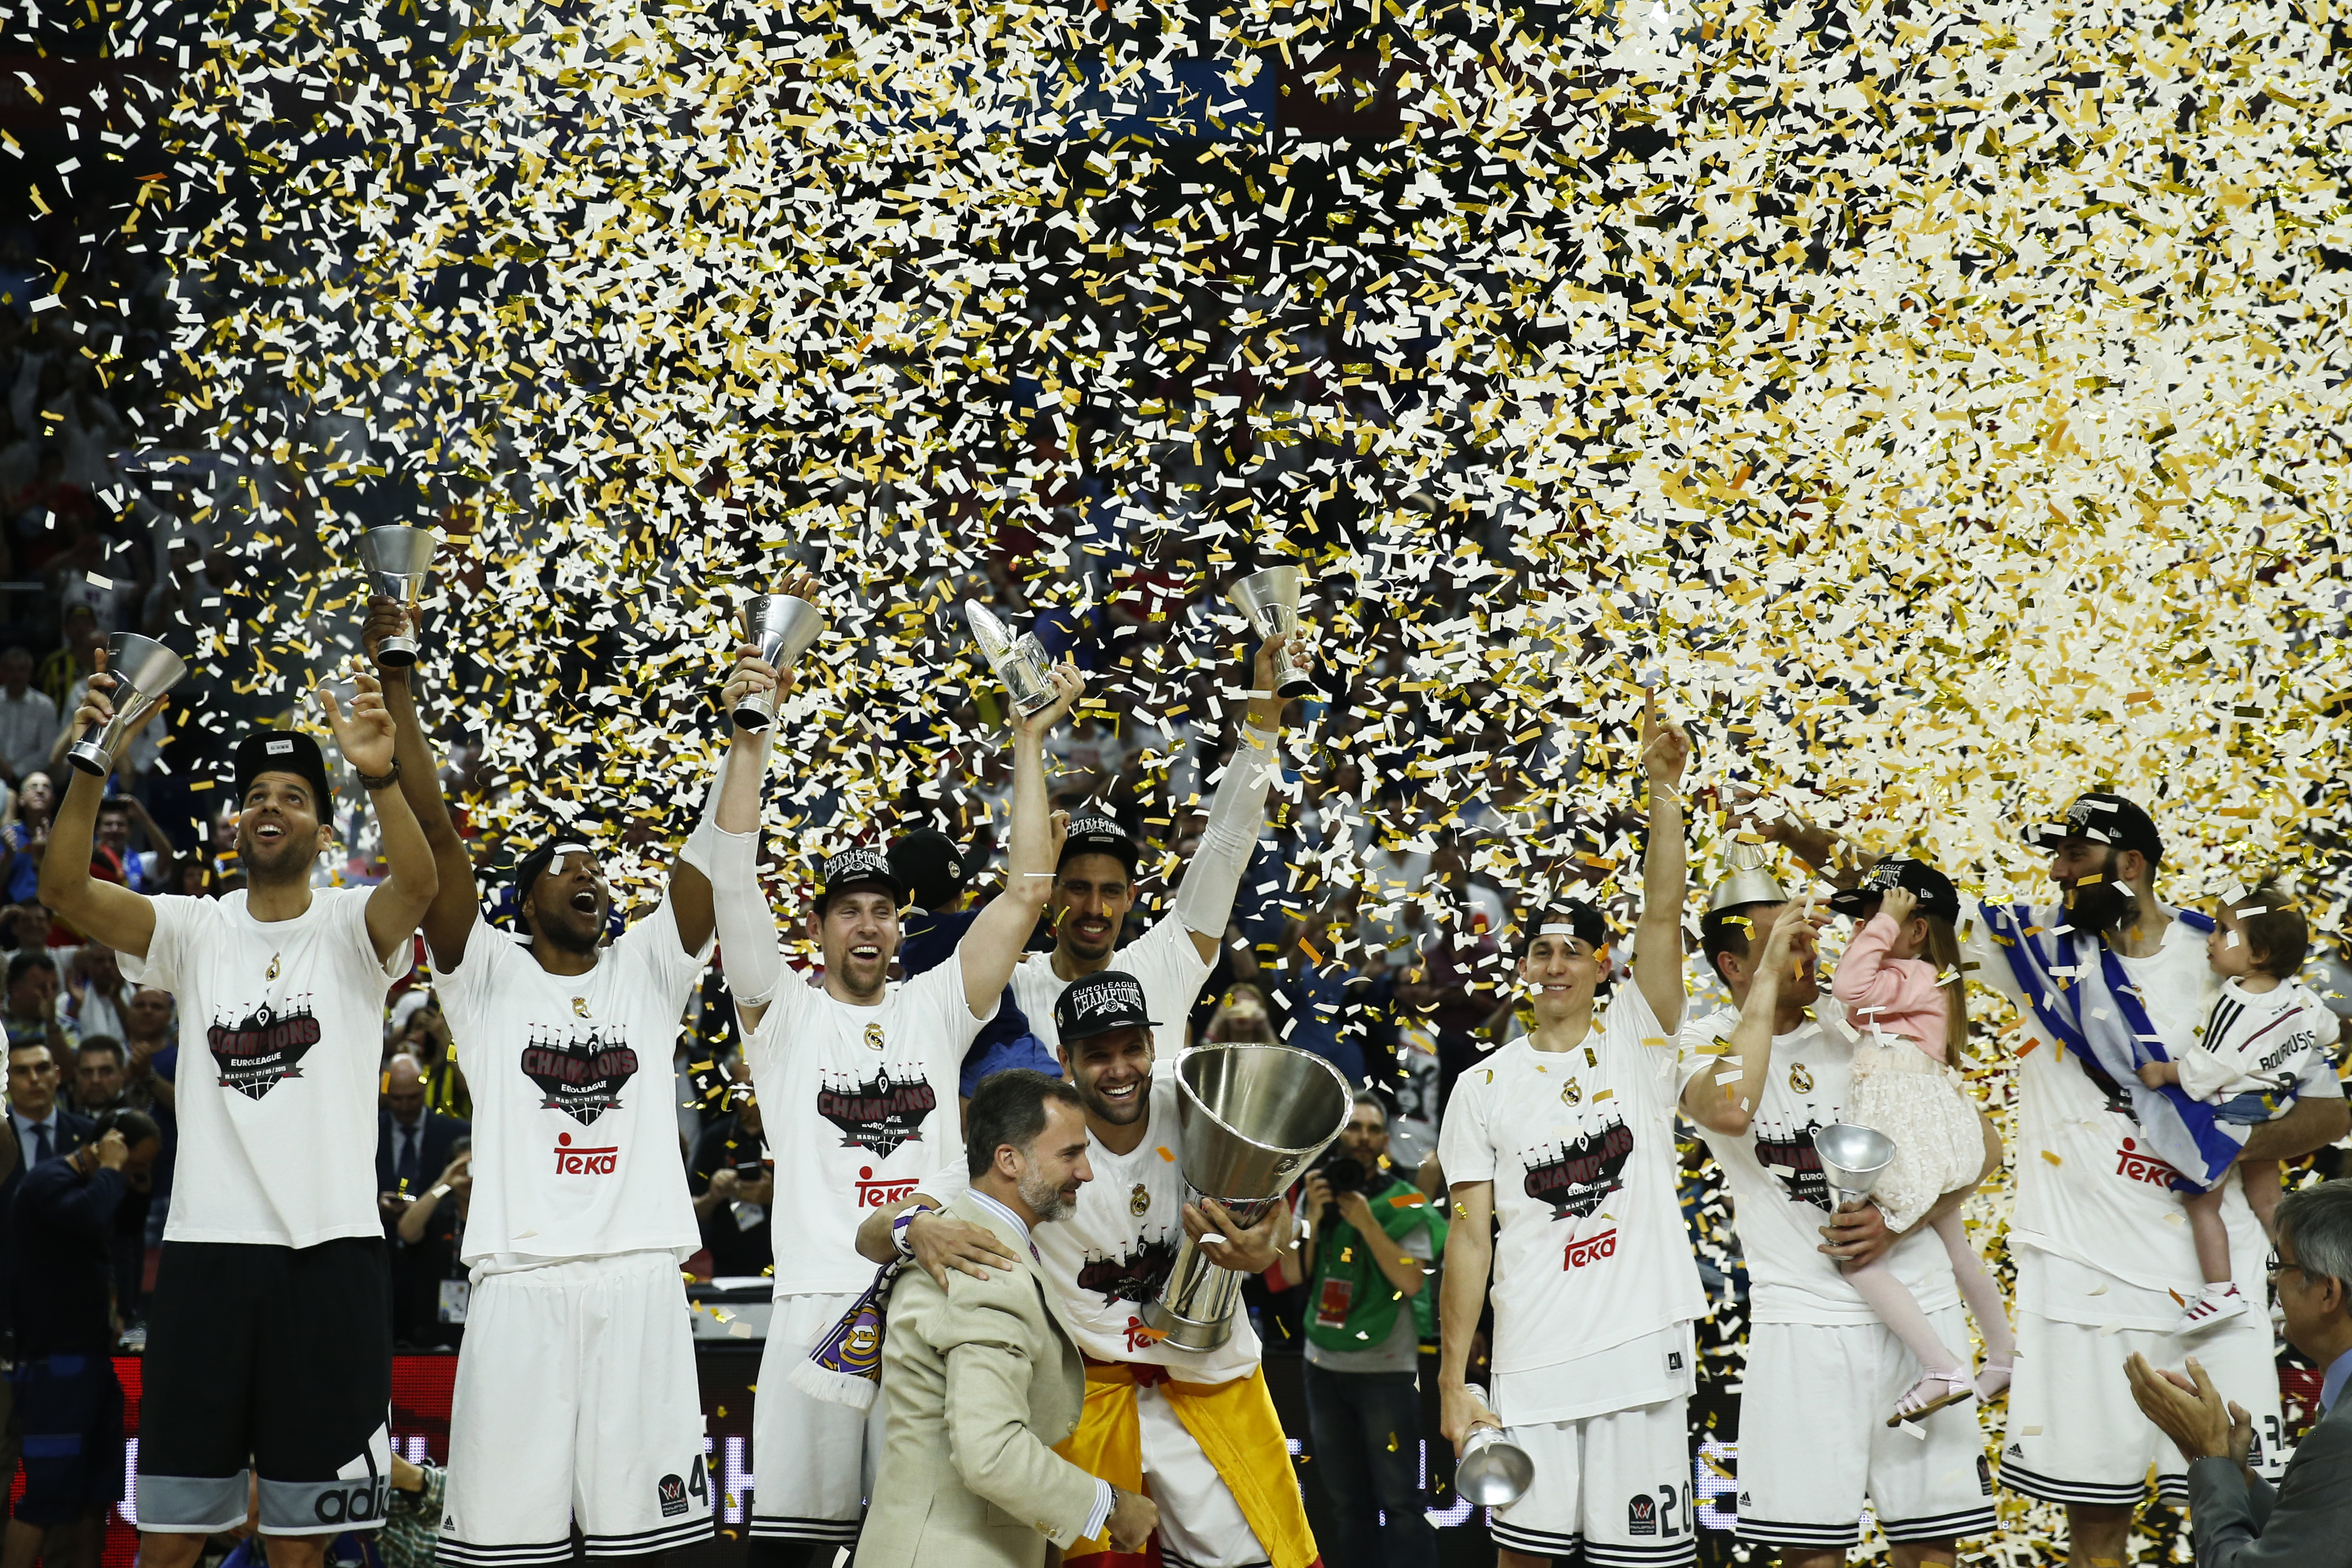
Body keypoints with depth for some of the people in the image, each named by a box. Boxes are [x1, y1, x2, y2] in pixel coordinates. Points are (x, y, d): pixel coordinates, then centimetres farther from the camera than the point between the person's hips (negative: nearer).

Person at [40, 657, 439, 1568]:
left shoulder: (350, 928, 3)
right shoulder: (194, 930, 9)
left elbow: (418, 886, -20)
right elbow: (63, 889, -6)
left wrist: (380, 777, -37)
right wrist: (90, 769, -22)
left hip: (329, 1251, -2)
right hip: (207, 1245, 2)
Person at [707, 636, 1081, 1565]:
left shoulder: (935, 1009, 16)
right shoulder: (784, 1015, 10)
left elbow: (1024, 896, 10)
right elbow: (734, 881, -1)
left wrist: (1030, 744, 8)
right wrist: (752, 735, -8)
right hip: (820, 1304, -2)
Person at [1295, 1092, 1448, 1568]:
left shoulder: (1405, 1204, -5)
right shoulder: (1315, 1194, 8)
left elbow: (1412, 1282, -15)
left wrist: (1367, 1222, -19)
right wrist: (1313, 1217, -12)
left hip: (1387, 1369, -5)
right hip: (1325, 1367, 5)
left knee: (1399, 1500, -7)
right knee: (1347, 1501, 10)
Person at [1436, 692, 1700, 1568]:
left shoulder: (1634, 1038, 7)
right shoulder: (1483, 1086, 8)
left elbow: (1662, 917, -7)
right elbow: (1471, 1236, 5)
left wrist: (1663, 790, -17)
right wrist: (1452, 1380, -1)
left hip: (1641, 1351, -1)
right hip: (1531, 1362, 1)